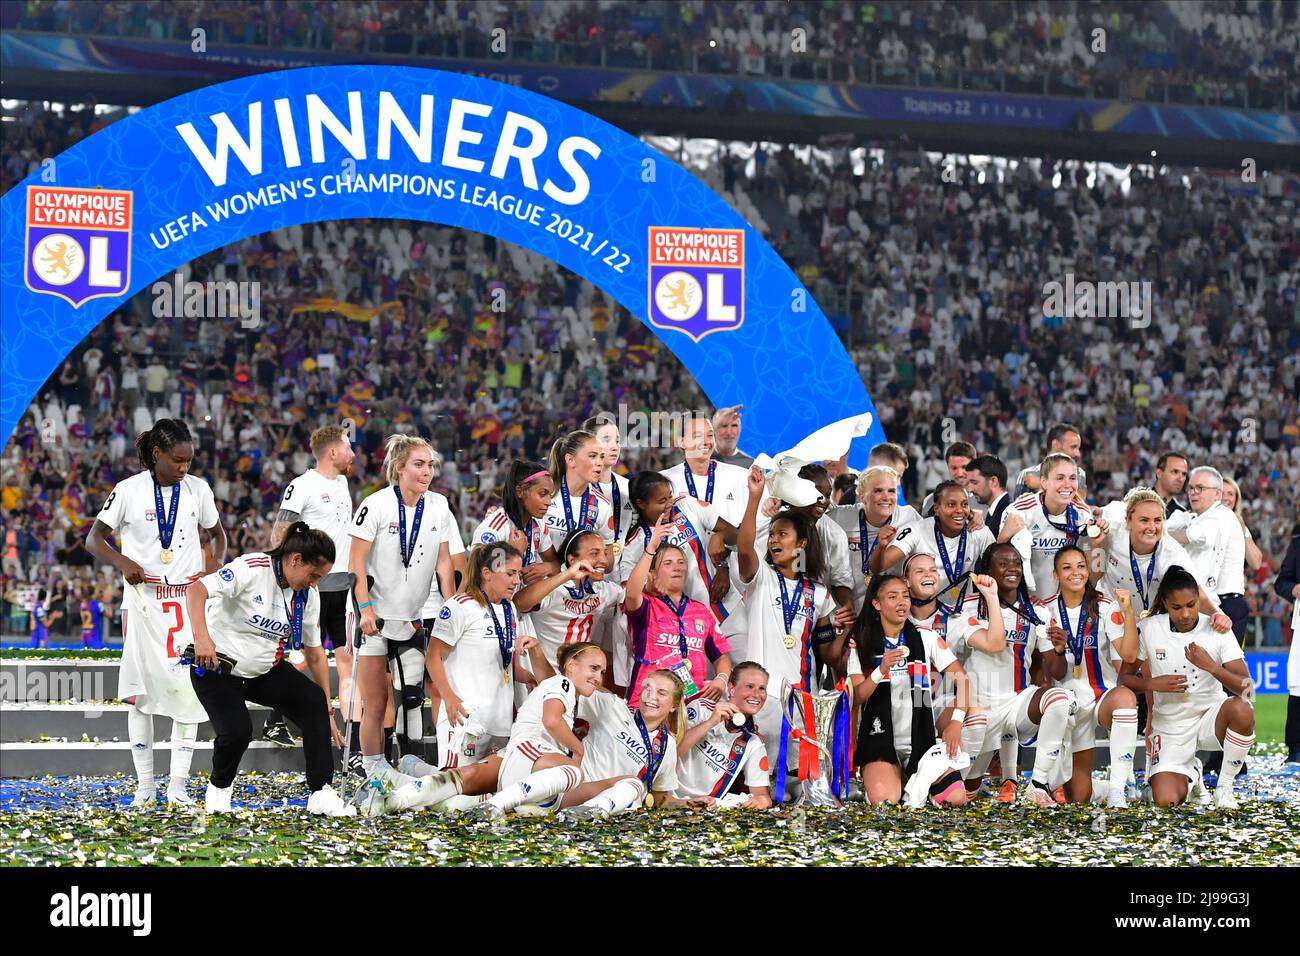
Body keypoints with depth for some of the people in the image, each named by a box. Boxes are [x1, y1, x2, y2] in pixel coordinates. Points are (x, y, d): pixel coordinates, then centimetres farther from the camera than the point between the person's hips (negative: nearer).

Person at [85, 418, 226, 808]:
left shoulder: (197, 489, 4)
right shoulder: (128, 491, -5)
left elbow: (217, 533, 18)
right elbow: (94, 538, 1)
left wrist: (215, 565, -2)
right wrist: (121, 561, -18)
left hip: (189, 600, 2)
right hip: (143, 599, -2)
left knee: (189, 691, -3)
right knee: (140, 691, -1)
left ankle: (177, 785, 2)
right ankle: (145, 785, 7)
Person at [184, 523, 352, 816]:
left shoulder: (308, 595, -3)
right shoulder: (252, 569, -23)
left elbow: (315, 655, 6)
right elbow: (196, 590, -31)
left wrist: (327, 713, 6)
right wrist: (201, 637, -46)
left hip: (265, 670, 6)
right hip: (216, 667, -6)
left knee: (314, 701, -18)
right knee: (236, 731, -26)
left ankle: (321, 795, -15)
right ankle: (219, 789, 9)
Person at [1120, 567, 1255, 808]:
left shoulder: (1216, 630, -9)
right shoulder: (1148, 629, -7)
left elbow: (1245, 686, -15)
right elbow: (1124, 678, 1)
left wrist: (1211, 666, -31)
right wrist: (1153, 684, -19)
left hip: (1210, 715, 0)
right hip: (1169, 724, 1)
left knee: (1242, 710, -37)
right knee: (1166, 801, -20)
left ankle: (1224, 786, -12)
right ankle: (1191, 773, 21)